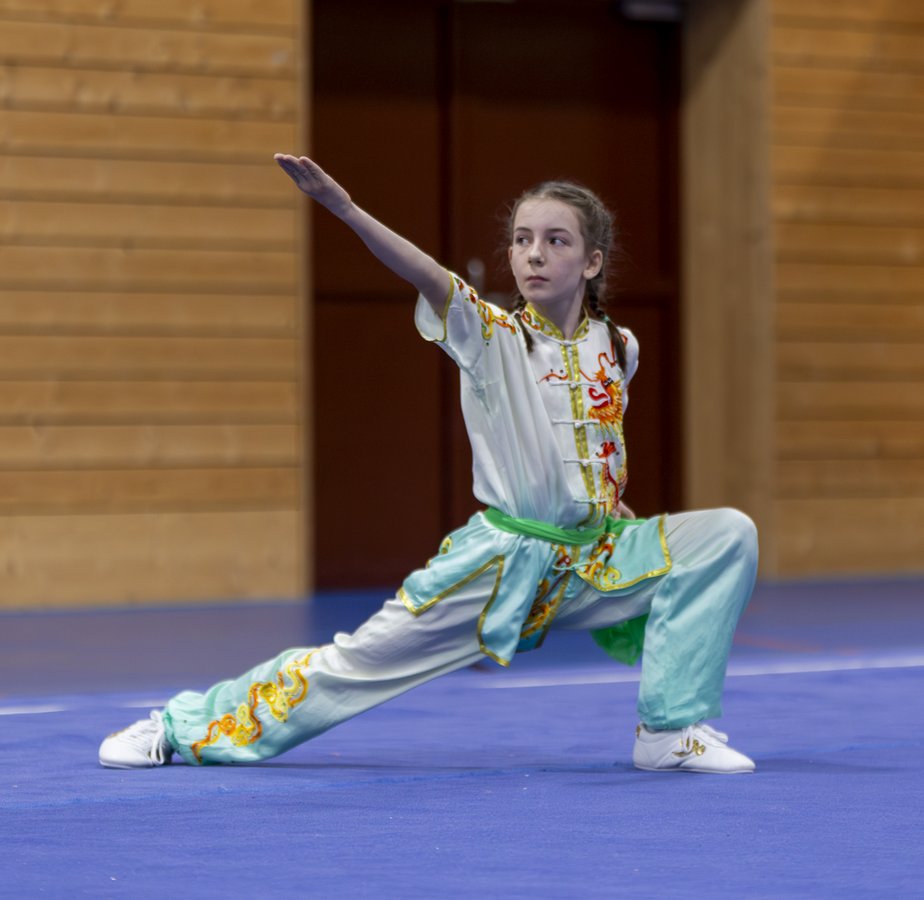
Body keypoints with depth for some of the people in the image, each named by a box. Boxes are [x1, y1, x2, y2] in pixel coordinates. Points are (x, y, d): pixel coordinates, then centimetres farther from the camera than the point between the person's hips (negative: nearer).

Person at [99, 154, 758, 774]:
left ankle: (672, 732, -9)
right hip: (502, 560, -3)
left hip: (596, 559, 4)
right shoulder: (492, 336, -10)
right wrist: (343, 207, -43)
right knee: (362, 659, -3)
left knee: (730, 535, -13)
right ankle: (183, 725, 16)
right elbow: (426, 274, -29)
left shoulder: (616, 349, 3)